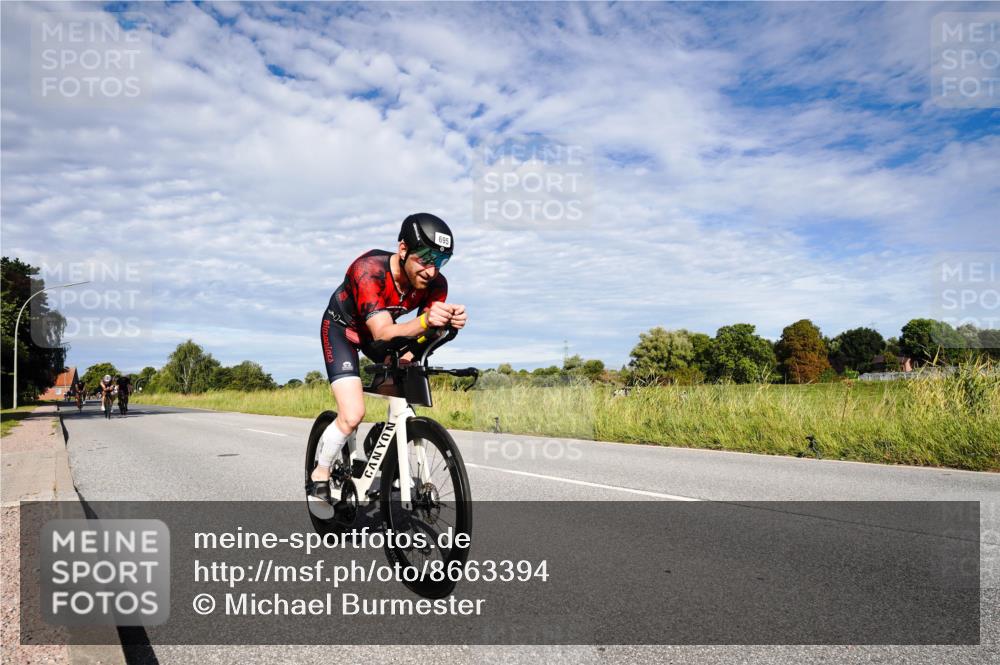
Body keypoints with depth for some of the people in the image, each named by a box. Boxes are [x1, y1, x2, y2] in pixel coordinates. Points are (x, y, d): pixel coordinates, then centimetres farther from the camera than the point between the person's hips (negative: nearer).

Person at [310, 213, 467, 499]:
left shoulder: (436, 284, -23)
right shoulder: (369, 270, -38)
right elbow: (383, 333, -46)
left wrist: (448, 322, -51)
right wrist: (424, 321, -66)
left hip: (381, 328, 6)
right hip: (342, 328, -5)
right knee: (353, 415, -18)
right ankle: (320, 474, 8)